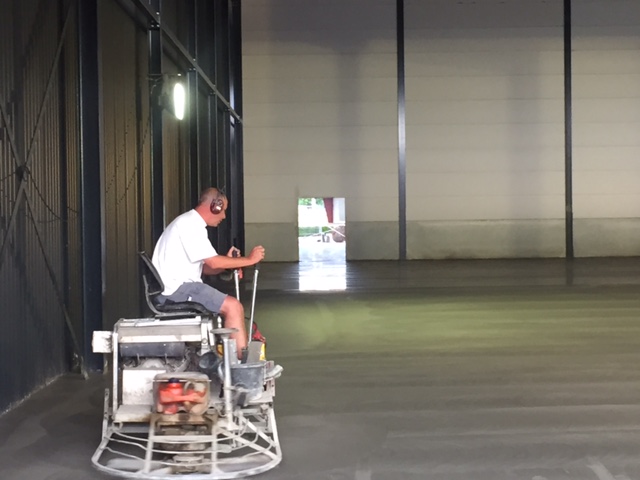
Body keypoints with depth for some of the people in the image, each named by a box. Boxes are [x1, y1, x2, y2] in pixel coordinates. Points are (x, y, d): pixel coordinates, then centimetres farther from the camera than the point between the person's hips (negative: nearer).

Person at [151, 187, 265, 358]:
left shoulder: (191, 223, 20)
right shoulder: (190, 224, -12)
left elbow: (205, 268, 18)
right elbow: (213, 262, -18)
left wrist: (228, 262, 2)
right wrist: (249, 259, -9)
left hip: (175, 288, 10)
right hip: (177, 288, -10)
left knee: (230, 305, 13)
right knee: (233, 307, -15)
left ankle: (241, 358, 9)